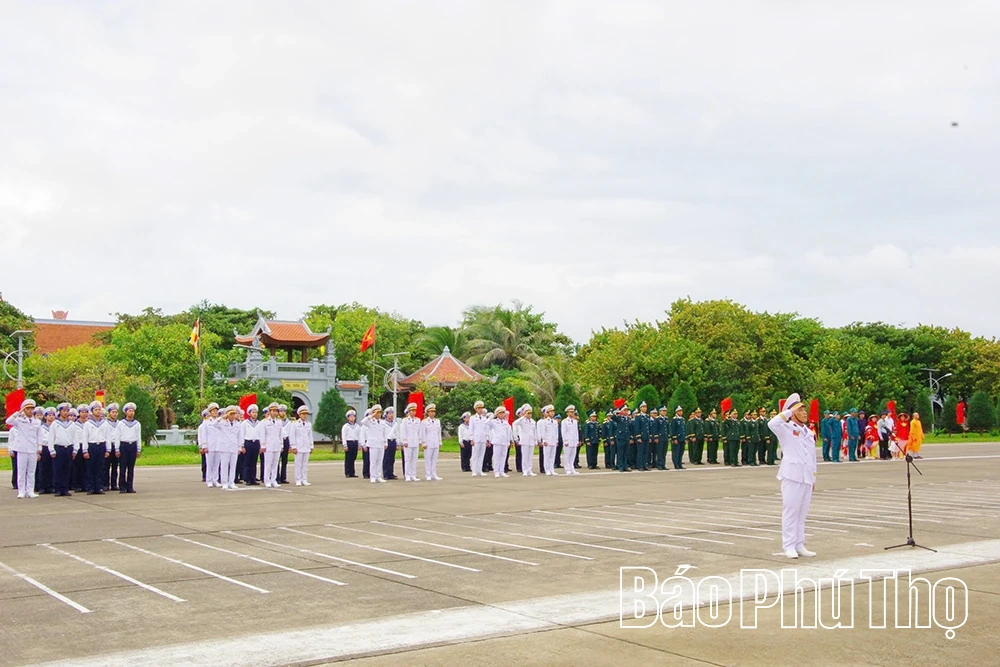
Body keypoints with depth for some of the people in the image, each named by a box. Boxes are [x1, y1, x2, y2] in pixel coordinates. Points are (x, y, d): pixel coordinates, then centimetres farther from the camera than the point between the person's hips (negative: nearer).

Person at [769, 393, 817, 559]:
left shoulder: (809, 433, 18)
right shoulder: (786, 429, -2)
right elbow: (772, 424, -25)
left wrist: (813, 478, 19)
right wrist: (789, 411, -16)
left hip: (806, 477, 6)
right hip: (792, 476, -6)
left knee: (802, 513, 10)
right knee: (790, 511, -4)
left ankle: (799, 545, 16)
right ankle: (789, 546, 0)